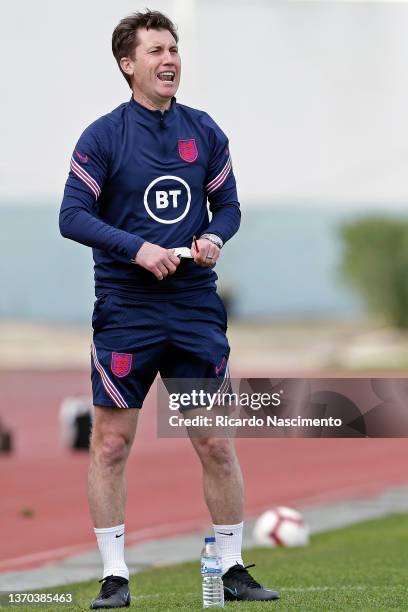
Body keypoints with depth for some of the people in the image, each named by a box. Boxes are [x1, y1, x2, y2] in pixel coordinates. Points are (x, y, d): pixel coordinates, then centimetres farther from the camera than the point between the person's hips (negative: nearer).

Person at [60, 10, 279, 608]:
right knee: (112, 443, -1)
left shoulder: (205, 132, 8)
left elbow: (228, 204, 15)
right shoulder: (103, 136, -3)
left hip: (196, 306, 3)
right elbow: (73, 215, -7)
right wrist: (137, 249, -18)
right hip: (125, 307, -3)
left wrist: (214, 237, -7)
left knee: (216, 444, 4)